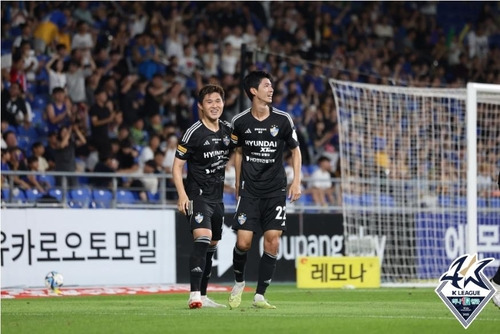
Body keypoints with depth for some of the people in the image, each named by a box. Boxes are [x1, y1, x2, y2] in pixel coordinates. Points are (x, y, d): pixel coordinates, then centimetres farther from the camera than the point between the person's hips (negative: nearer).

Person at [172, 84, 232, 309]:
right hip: (197, 195, -7)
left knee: (211, 246, 13)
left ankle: (203, 297, 23)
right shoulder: (193, 133, -11)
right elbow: (177, 165, -9)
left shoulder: (228, 131, 7)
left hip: (217, 196, 7)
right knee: (202, 238, -24)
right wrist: (182, 195, -19)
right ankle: (194, 295, -29)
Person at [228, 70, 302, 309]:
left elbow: (295, 150, 9)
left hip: (275, 190, 0)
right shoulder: (240, 122, -1)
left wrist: (296, 181, 0)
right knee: (243, 242, -8)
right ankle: (239, 282, 20)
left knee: (272, 242, -7)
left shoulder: (282, 120, -2)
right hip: (249, 190, 0)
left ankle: (259, 296, 2)